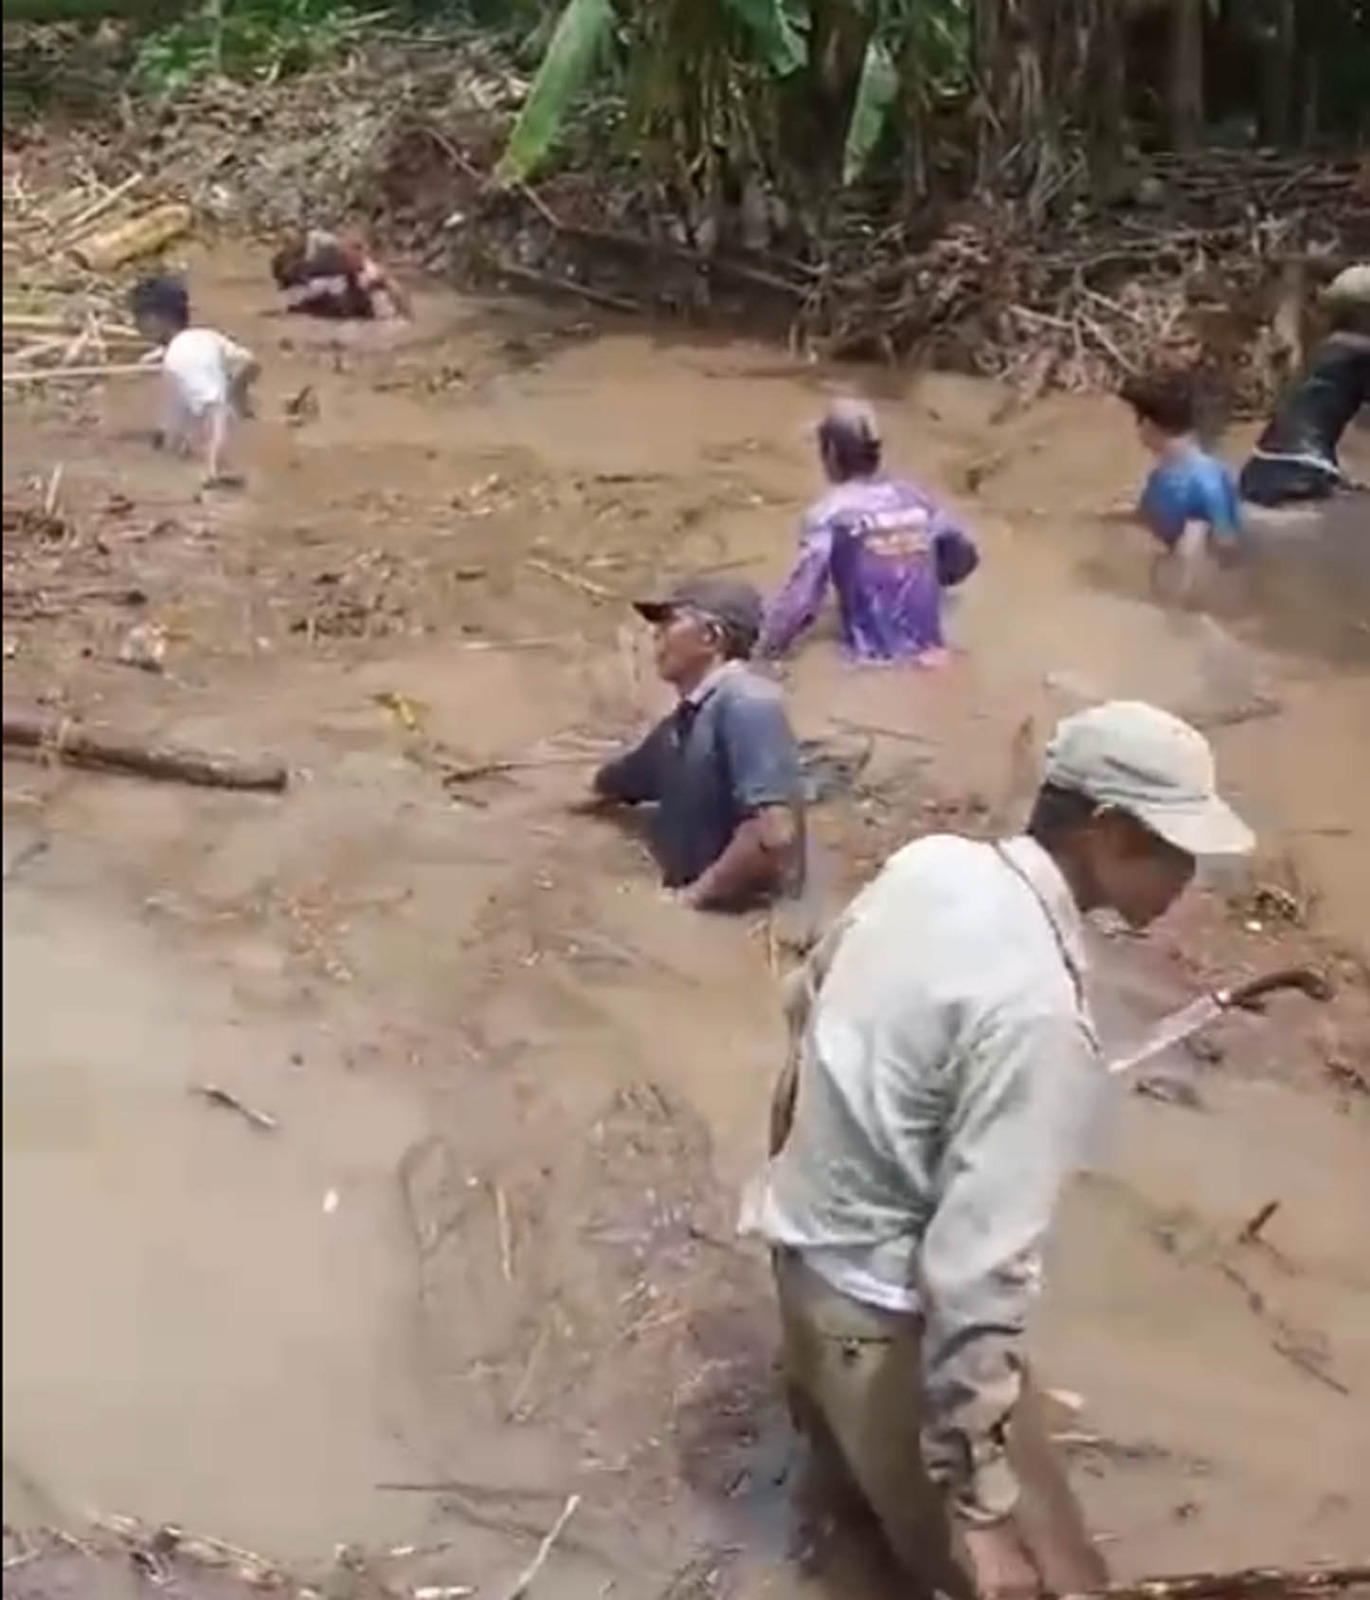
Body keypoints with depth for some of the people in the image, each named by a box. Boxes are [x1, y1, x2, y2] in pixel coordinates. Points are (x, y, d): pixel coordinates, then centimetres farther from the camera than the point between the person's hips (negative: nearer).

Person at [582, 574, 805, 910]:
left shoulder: (747, 704, -13)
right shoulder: (680, 724, 14)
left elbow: (775, 833, -23)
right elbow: (602, 791, 30)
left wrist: (695, 895, -16)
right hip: (695, 917, 8)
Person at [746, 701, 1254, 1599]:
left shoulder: (933, 861, -7)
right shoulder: (1037, 1010, -32)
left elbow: (809, 998, 12)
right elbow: (977, 1272, -32)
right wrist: (980, 1506, -26)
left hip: (806, 1232, 9)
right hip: (881, 1310, -9)